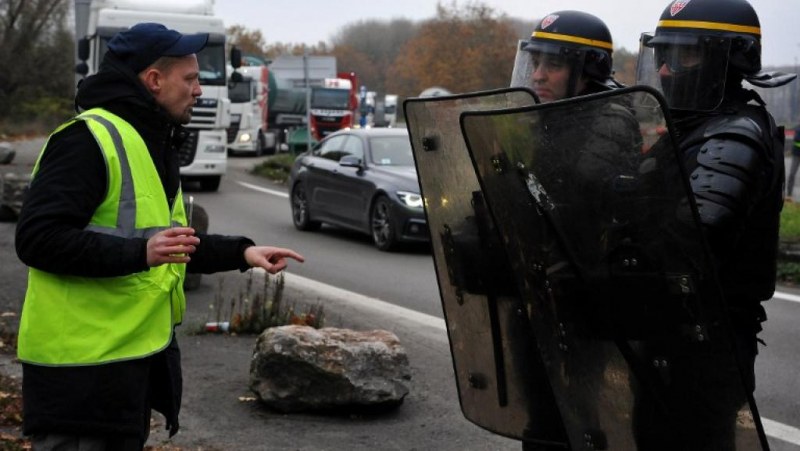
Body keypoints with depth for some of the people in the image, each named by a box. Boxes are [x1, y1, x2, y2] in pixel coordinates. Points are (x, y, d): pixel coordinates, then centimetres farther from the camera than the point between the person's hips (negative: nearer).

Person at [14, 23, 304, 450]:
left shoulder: (153, 145, 17)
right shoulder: (88, 140, -16)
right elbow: (37, 238, -24)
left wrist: (242, 252, 13)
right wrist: (139, 253, -32)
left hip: (137, 356, 10)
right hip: (82, 365, -10)